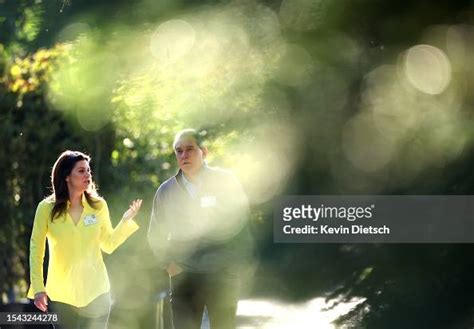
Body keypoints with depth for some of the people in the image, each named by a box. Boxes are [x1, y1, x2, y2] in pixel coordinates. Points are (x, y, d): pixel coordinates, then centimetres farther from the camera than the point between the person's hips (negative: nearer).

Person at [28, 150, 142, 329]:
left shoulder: (99, 206, 3)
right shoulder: (47, 208, -4)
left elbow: (108, 245, 9)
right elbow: (36, 249, -1)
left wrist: (126, 221, -5)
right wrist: (38, 289, -7)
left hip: (96, 292, 2)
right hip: (62, 294, -2)